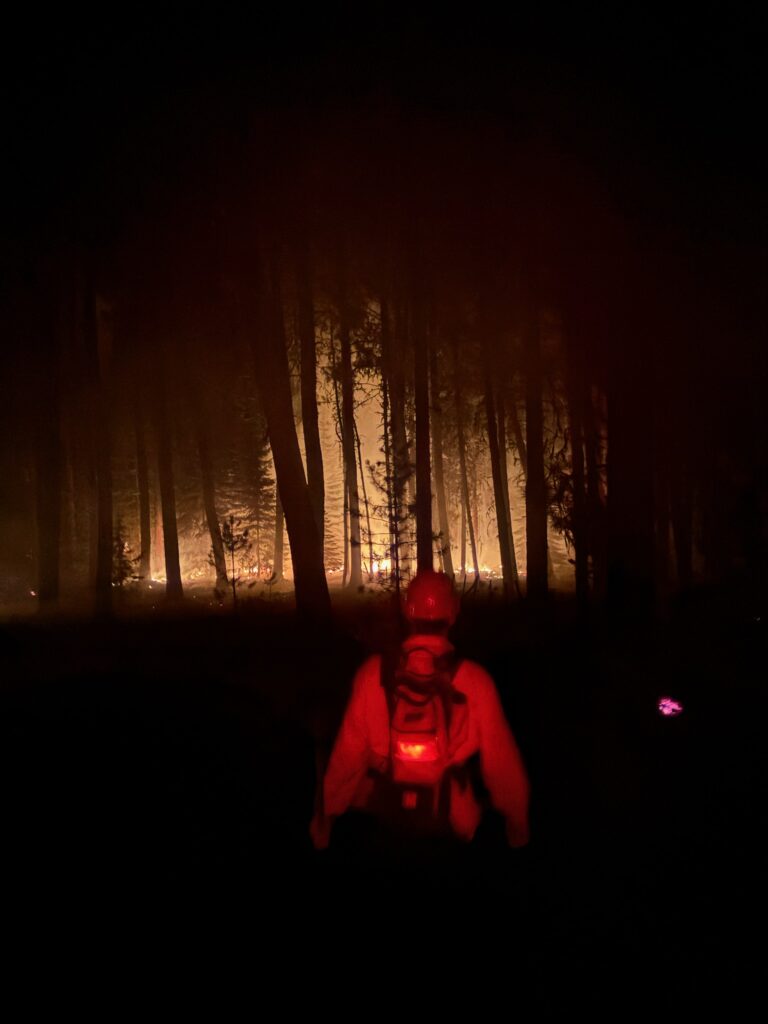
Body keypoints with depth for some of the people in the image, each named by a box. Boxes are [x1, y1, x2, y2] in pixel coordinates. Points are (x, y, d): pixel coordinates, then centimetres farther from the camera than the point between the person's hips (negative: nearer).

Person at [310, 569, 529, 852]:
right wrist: (518, 825, 7)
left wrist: (324, 818, 6)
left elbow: (348, 750, -8)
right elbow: (500, 759, -9)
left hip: (384, 815, 1)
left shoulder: (374, 673, -13)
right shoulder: (474, 680, -15)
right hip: (450, 818, -1)